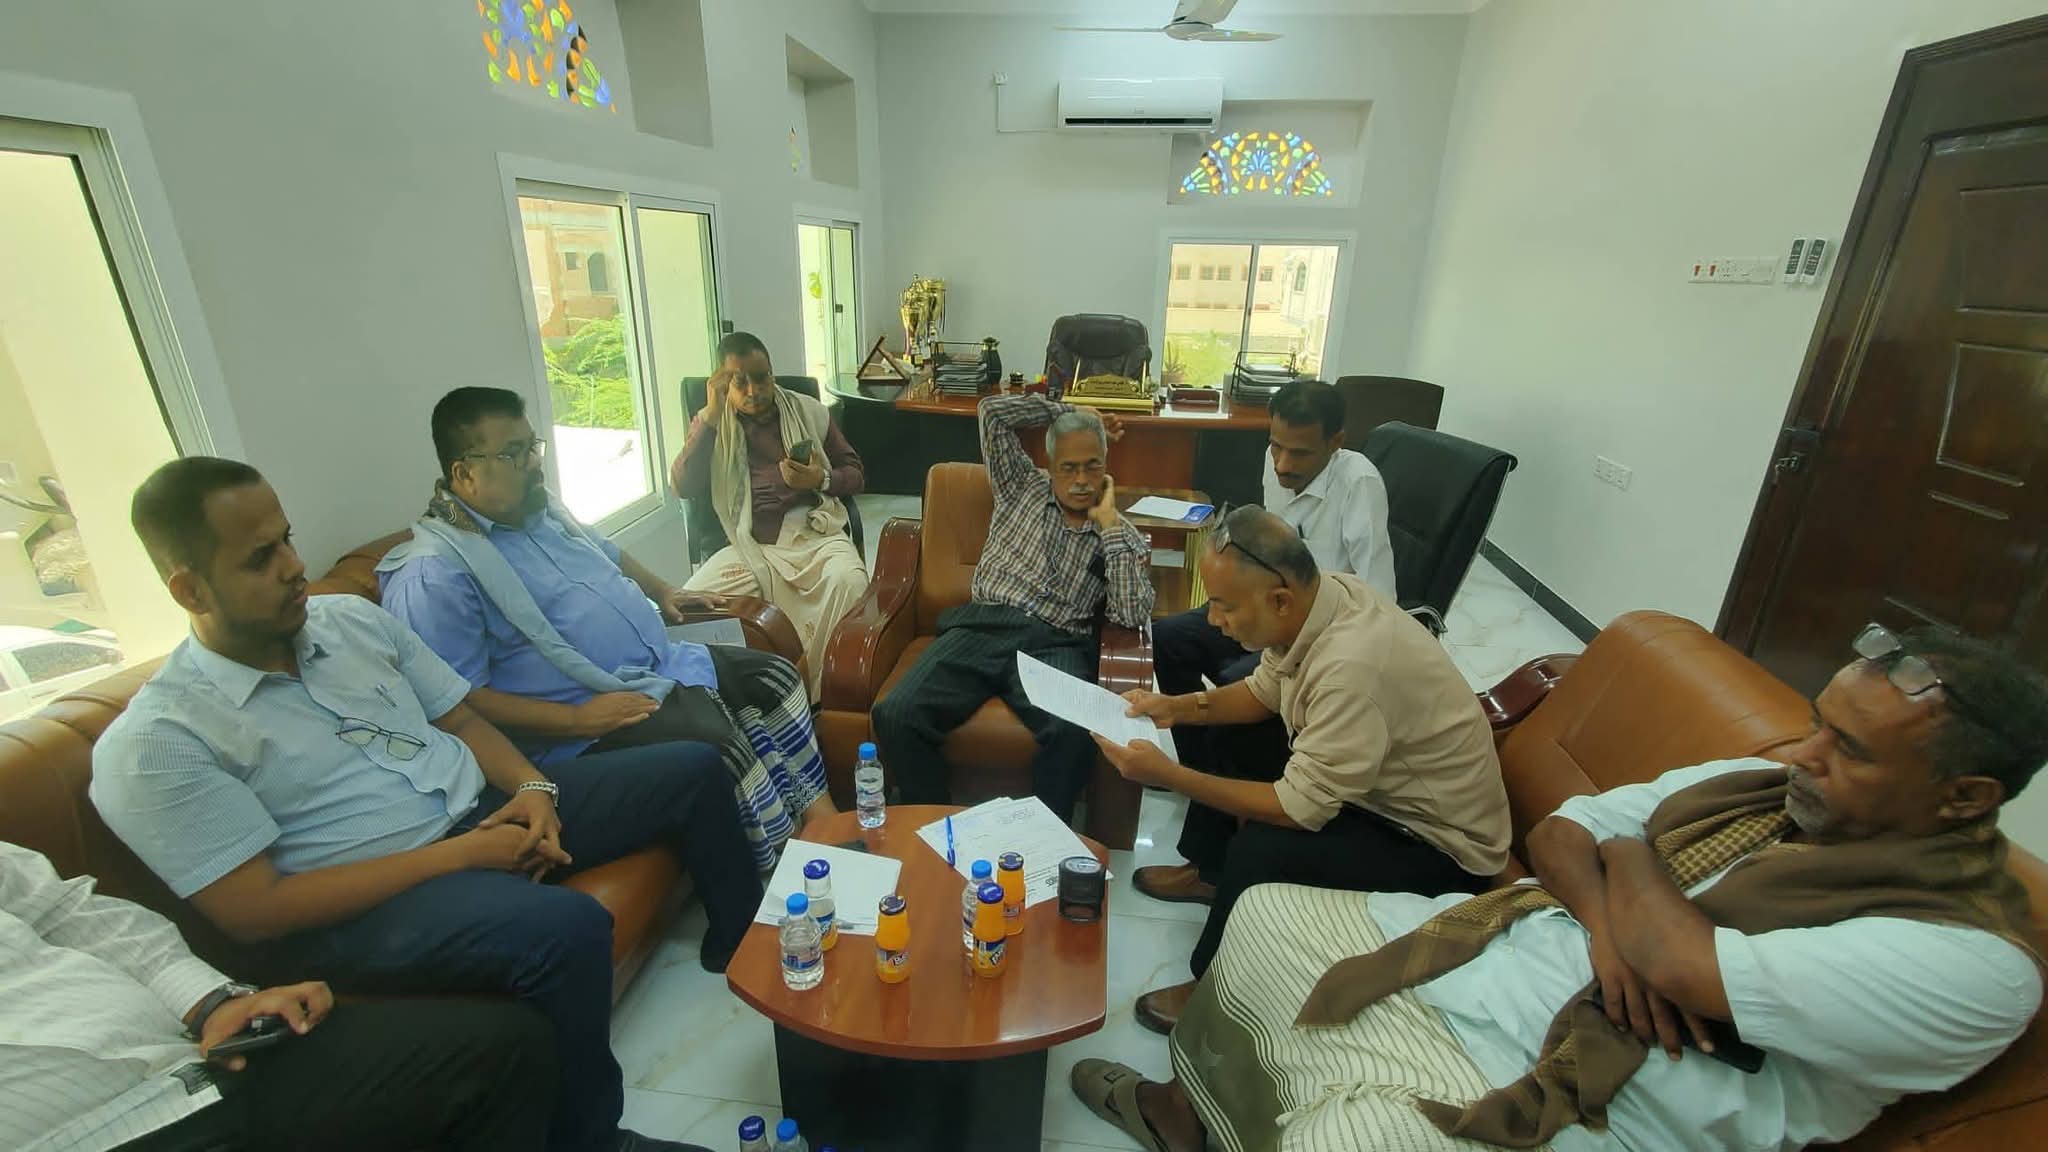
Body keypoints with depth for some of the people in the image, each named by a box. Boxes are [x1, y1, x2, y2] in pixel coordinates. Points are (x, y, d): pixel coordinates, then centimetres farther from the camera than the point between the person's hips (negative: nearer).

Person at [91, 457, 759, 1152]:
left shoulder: (352, 618, 7)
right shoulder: (156, 744, -11)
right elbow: (255, 912, -16)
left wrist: (532, 788, -8)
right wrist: (457, 854, -21)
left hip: (486, 809, 7)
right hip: (360, 905, -6)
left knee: (691, 770, 1)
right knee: (568, 929, -36)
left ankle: (742, 953, 21)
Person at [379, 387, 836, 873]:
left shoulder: (540, 508, 11)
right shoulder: (434, 573, -16)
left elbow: (608, 552, 31)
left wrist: (662, 591, 23)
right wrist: (578, 719, -25)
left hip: (664, 662, 9)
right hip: (593, 716, -9)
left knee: (775, 676, 3)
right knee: (716, 745, -28)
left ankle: (815, 808, 9)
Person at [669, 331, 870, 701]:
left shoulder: (810, 411, 14)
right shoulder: (709, 422, 14)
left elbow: (856, 473, 15)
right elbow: (683, 488, -2)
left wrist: (822, 480, -8)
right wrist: (711, 416, -10)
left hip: (816, 534, 0)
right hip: (749, 545, 1)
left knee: (848, 582, -33)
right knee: (694, 598, -27)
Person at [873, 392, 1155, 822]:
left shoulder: (1124, 537, 15)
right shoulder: (1023, 487, 21)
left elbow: (1133, 616, -2)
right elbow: (994, 411, 15)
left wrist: (1109, 524, 1)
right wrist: (1072, 411, 19)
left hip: (1054, 645, -1)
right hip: (981, 628, 2)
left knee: (1072, 733, -35)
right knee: (896, 715, -24)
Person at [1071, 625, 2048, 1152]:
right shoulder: (1763, 784, 4)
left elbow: (1681, 963, -27)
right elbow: (1558, 833, 4)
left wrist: (1632, 856, -8)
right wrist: (1607, 915, -16)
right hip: (1488, 954, 7)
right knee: (1264, 915, 6)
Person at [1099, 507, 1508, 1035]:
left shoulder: (1351, 667, -37)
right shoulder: (1316, 595, -13)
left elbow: (1297, 809, -29)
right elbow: (1264, 692, 5)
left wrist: (1167, 774, -26)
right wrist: (1178, 707, -9)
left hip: (1437, 840, -8)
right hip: (1366, 782, 8)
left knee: (1260, 851, -27)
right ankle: (1210, 872, 24)